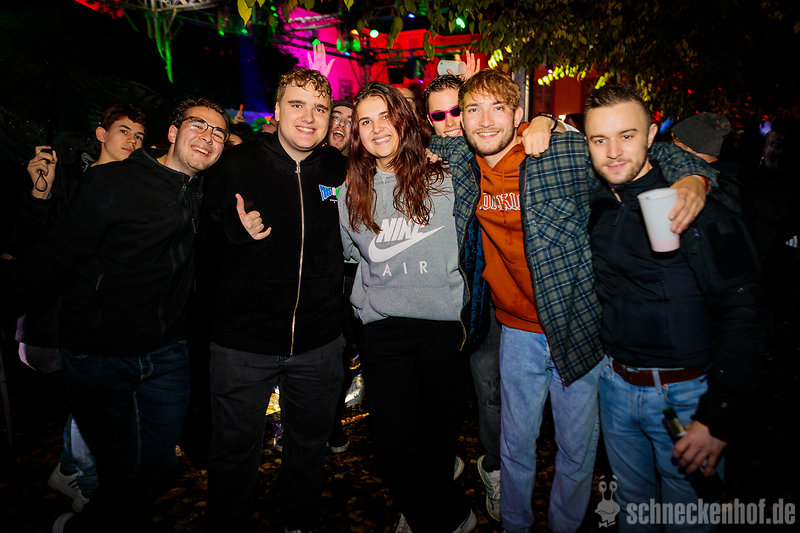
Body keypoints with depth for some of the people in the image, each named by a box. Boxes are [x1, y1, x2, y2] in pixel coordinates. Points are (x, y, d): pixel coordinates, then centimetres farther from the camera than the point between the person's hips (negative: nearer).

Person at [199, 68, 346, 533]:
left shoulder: (340, 170, 1)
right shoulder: (236, 167, -7)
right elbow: (202, 246, -2)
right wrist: (237, 232, -20)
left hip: (320, 341, 3)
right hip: (244, 340, -2)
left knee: (310, 448, 21)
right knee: (237, 453, 14)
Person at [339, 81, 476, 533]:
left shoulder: (442, 177, 1)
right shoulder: (351, 193, 7)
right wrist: (367, 301, 12)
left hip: (442, 322, -1)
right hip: (383, 327, 1)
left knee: (438, 433, 9)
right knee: (396, 443, -2)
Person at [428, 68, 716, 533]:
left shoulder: (569, 154, -16)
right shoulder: (457, 159, -3)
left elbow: (653, 151, -6)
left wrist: (693, 178, -26)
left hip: (578, 329, -2)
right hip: (519, 332, 3)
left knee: (577, 451, 15)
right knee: (516, 447, 20)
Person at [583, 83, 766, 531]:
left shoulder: (697, 206, -16)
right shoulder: (596, 206, -1)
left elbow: (744, 312, -17)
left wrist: (719, 418, -20)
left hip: (686, 395, -4)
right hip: (616, 386, 5)